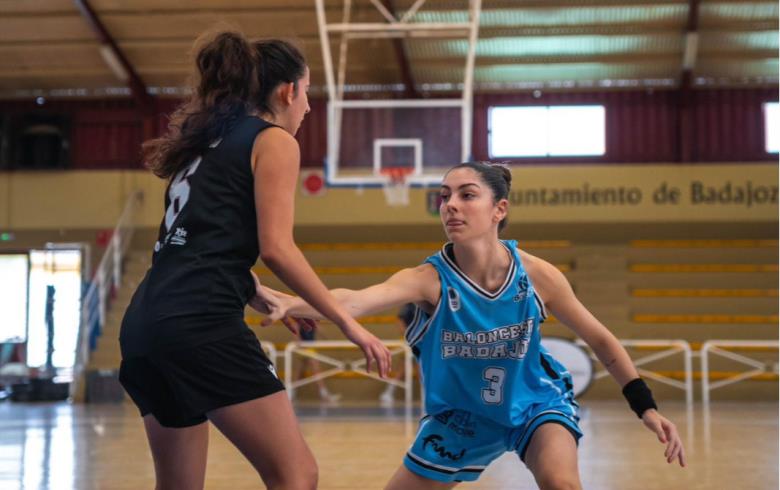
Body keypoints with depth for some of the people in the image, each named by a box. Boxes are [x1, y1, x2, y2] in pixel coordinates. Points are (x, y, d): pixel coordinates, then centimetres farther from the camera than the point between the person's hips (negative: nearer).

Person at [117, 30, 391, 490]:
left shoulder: (206, 141, 27)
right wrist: (348, 322, -3)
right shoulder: (275, 140, 3)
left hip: (145, 322, 9)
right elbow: (275, 246, -8)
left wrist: (265, 301, 40)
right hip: (201, 324, -9)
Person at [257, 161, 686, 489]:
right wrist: (291, 303, -66)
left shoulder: (536, 275, -22)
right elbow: (354, 301, -47)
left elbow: (601, 341, -7)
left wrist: (647, 408, -8)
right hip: (459, 414, 1)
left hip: (535, 401, -1)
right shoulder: (430, 279, -27)